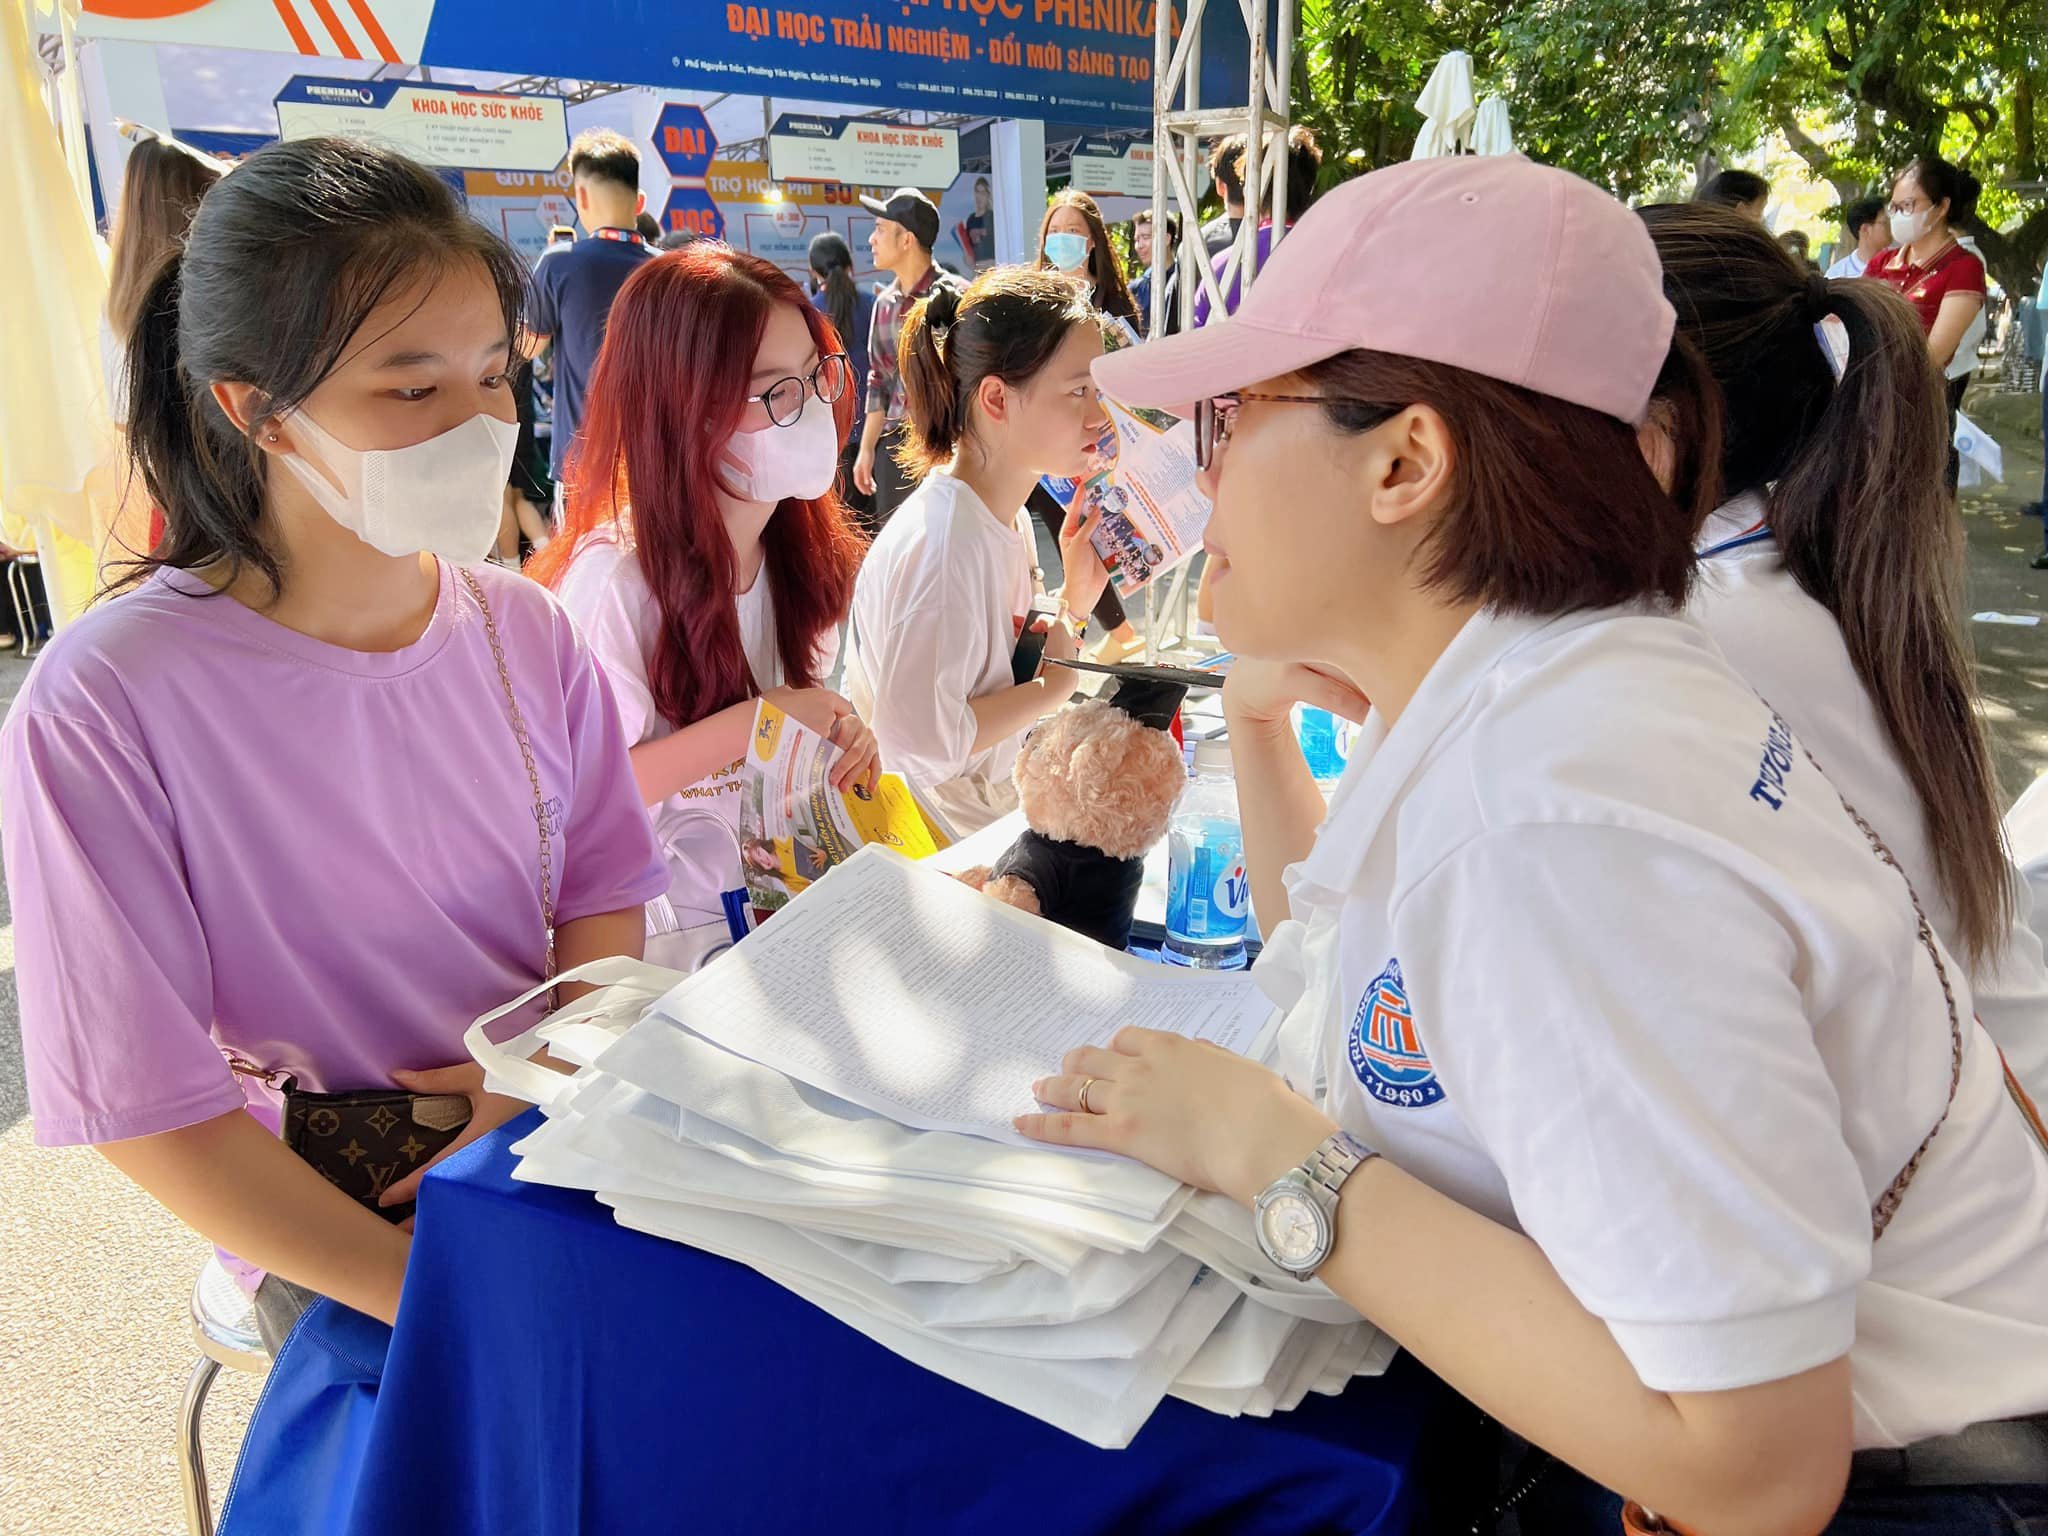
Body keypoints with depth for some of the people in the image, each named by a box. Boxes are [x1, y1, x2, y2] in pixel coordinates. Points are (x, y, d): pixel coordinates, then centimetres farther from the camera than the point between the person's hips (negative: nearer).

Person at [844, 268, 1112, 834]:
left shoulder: (1010, 515, 3)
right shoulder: (944, 540, -26)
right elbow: (922, 734, -31)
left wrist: (1075, 599, -5)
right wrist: (1056, 684, -18)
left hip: (990, 803, 8)